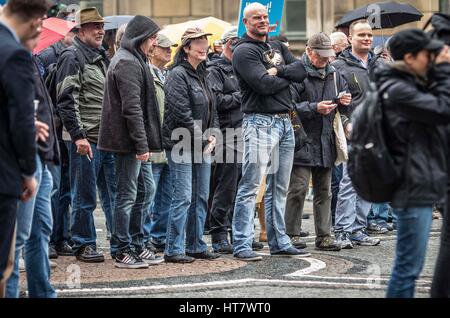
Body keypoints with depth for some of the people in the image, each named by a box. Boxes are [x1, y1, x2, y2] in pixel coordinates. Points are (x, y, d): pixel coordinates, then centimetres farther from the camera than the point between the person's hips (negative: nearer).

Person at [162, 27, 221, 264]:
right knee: (183, 197, -9)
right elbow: (182, 113, -17)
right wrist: (204, 140, -14)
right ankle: (173, 250, -5)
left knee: (201, 197, 11)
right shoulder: (178, 75, -11)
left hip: (203, 146, 9)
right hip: (182, 145, -9)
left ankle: (196, 246, 19)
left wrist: (213, 135, 4)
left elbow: (212, 110, 20)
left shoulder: (202, 75, 15)